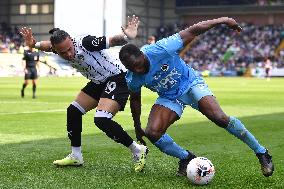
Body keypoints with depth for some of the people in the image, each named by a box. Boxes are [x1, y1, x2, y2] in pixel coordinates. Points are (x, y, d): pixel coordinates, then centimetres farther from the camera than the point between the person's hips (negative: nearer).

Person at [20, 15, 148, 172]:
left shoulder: (84, 42, -29)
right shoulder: (59, 47, -6)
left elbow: (111, 41, -41)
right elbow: (49, 45, 19)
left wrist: (125, 37, -61)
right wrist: (34, 44, 0)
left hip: (117, 78, -9)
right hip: (99, 82, 9)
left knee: (101, 119, -24)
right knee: (73, 111, 12)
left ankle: (138, 150, -8)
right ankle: (76, 156, 25)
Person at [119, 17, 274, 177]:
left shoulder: (160, 50, -32)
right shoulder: (132, 79, -19)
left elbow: (192, 31, -23)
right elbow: (136, 100, 4)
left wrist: (223, 20, -19)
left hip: (190, 83, -3)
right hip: (168, 97, 3)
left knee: (220, 118, -21)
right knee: (152, 133, -19)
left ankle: (261, 152, -6)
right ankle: (186, 158, 5)